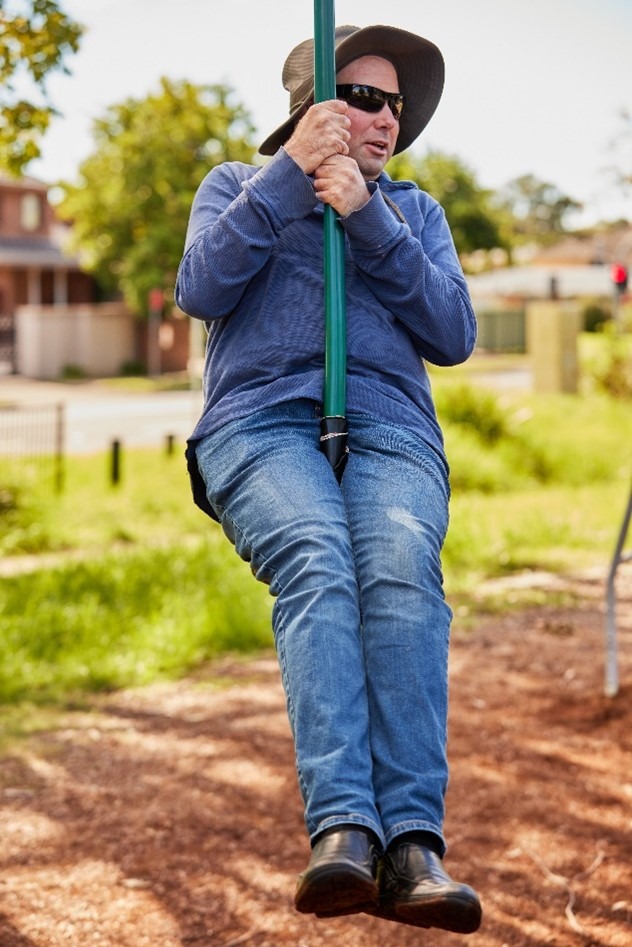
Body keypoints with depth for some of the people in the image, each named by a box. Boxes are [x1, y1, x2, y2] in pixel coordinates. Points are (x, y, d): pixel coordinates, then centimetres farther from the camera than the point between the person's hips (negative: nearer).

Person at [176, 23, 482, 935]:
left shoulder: (415, 210, 27)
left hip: (389, 429, 1)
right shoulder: (236, 185, 23)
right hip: (262, 423, -1)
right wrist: (290, 172, 1)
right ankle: (343, 831, -47)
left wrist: (366, 216, 1)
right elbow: (202, 290, 1)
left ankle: (412, 842, -45)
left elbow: (452, 336, 9)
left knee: (401, 565, -34)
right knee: (316, 563, -35)